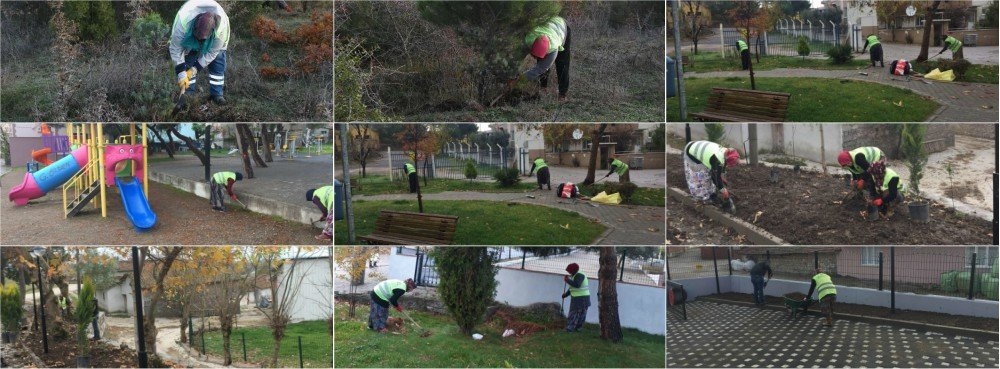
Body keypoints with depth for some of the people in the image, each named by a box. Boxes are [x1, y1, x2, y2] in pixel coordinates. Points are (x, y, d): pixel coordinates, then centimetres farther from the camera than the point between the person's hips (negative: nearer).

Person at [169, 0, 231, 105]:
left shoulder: (222, 27, -43)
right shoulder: (182, 23, -46)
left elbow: (212, 53, -27)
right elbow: (175, 49, -32)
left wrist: (195, 69, -26)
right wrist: (181, 73, -33)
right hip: (189, 37, 0)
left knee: (218, 61, -9)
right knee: (188, 63, -9)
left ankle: (216, 94, 1)